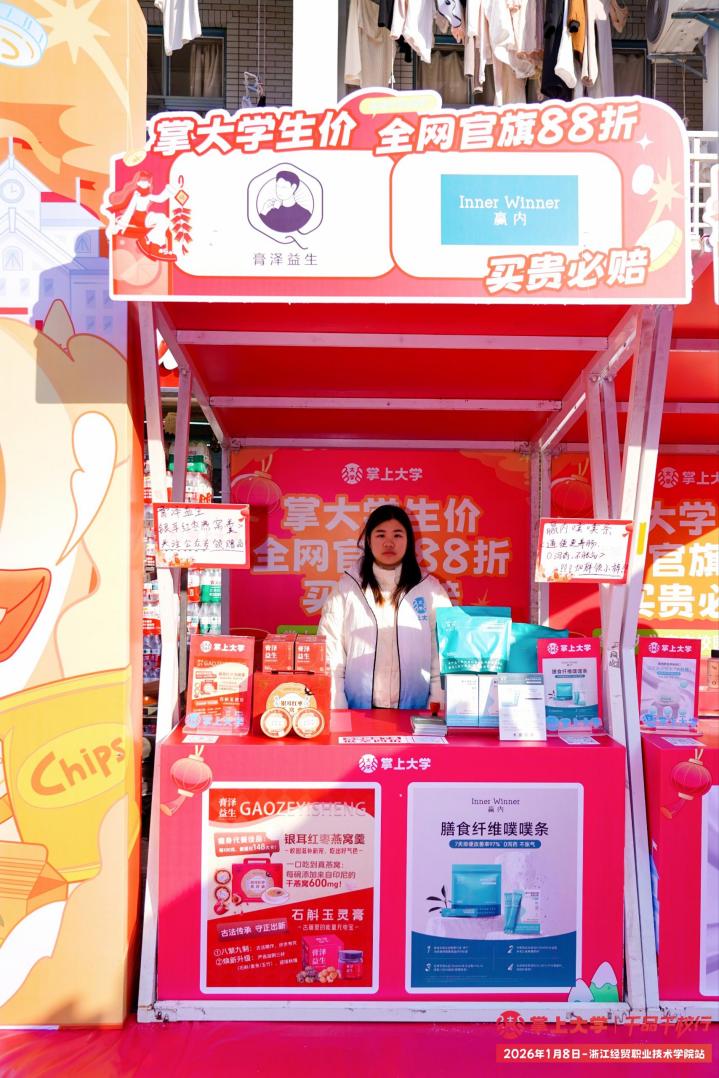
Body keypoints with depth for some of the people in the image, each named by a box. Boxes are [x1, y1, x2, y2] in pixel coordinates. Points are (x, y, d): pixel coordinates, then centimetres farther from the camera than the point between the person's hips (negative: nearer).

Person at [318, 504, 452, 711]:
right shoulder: (346, 590, 6)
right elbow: (330, 656, 3)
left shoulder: (431, 591, 7)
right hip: (358, 712, 0)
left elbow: (444, 659, 4)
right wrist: (339, 715, -5)